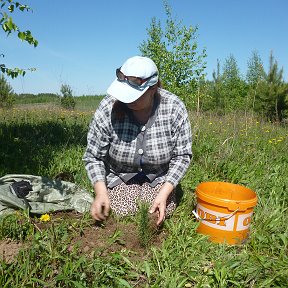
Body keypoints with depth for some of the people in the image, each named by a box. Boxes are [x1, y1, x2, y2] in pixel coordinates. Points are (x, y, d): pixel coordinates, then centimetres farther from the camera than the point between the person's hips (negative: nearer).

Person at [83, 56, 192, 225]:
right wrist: (101, 193, -25)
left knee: (162, 213, -14)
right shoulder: (108, 108, -25)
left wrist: (164, 193, -23)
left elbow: (182, 156, -15)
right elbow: (93, 156, -15)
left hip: (159, 178, 1)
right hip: (119, 177, 0)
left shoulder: (174, 108, -22)